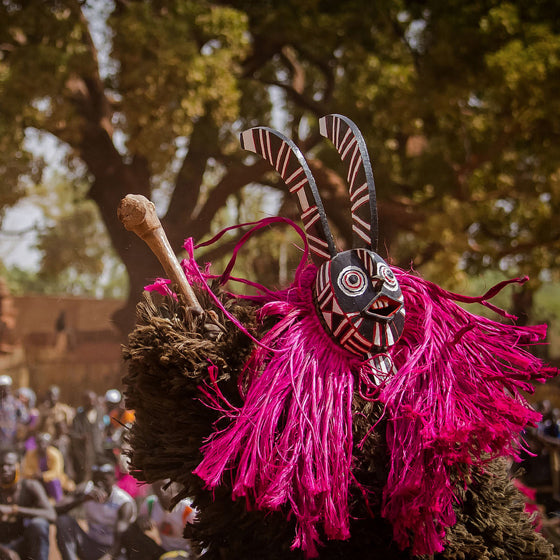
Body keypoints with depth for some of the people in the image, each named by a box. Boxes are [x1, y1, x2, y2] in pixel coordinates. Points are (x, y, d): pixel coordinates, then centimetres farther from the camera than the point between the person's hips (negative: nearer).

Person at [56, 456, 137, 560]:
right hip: (91, 546, 5)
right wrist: (84, 499, -35)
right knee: (63, 520, -21)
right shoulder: (86, 490, -6)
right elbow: (57, 510, -20)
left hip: (113, 551, -4)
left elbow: (120, 540, -30)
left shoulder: (125, 503, -17)